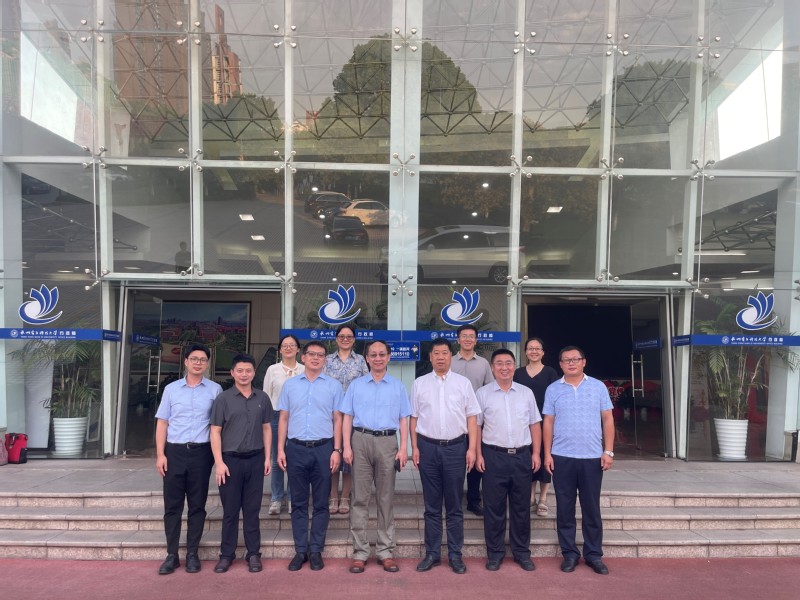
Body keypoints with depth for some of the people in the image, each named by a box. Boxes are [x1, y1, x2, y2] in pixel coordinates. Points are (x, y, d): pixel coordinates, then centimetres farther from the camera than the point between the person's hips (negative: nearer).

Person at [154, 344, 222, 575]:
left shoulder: (215, 390, 3)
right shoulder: (171, 389, 8)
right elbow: (162, 423, 7)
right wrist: (160, 454, -1)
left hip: (201, 452, -1)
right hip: (174, 452, 1)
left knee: (197, 505, 6)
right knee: (172, 505, 6)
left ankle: (192, 554, 18)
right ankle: (171, 555, 18)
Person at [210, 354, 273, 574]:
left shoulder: (262, 398, 6)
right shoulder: (223, 398, -2)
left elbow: (267, 429, 10)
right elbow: (215, 431, -3)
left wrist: (268, 457, 4)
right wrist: (219, 461, -10)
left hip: (255, 459, 2)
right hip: (230, 459, -2)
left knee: (252, 509, 9)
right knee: (230, 510, 7)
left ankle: (253, 553, 18)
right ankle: (227, 554, 20)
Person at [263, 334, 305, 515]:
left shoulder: (304, 370, 3)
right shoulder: (272, 370, 5)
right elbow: (266, 396, 8)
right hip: (277, 416, 0)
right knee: (277, 460, 5)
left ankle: (292, 497, 18)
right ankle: (276, 498, 20)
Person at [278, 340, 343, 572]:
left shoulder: (333, 386, 3)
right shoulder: (290, 385, 7)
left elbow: (337, 420, 3)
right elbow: (283, 418, 8)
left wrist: (337, 450, -4)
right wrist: (280, 449, 2)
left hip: (323, 448, -1)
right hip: (296, 448, 1)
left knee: (321, 503, 7)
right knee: (298, 503, 9)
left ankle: (316, 550, 18)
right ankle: (300, 550, 20)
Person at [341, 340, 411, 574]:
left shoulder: (398, 386, 10)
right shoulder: (356, 385, 9)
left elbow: (403, 420, 7)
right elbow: (347, 417, 7)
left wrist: (403, 448, -2)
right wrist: (346, 447, -3)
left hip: (387, 442, 0)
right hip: (361, 441, 0)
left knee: (386, 499, 7)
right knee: (360, 498, 3)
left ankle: (386, 551, 16)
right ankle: (360, 552, 12)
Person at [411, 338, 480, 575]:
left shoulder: (463, 383, 3)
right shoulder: (419, 383, 5)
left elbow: (472, 417, 3)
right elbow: (413, 418, 6)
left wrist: (472, 449, -3)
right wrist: (414, 447, 1)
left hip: (456, 447, 0)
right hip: (428, 447, 1)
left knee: (454, 506, 8)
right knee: (431, 506, 10)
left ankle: (455, 554, 20)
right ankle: (432, 553, 21)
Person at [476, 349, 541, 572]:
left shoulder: (526, 393, 8)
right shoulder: (483, 393, 1)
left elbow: (535, 425, 11)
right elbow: (476, 426, 1)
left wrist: (536, 453, 4)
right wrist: (478, 454, -4)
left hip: (522, 455, 2)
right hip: (493, 456, -2)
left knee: (521, 507, 11)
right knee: (494, 507, 5)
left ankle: (522, 551, 25)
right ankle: (495, 552, 19)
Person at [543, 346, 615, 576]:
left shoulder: (598, 387, 3)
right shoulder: (553, 389, 3)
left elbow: (607, 420, 4)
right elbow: (548, 423, 4)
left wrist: (608, 451, -2)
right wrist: (547, 454, -1)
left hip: (592, 457, 0)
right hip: (562, 457, 0)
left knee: (592, 508, 9)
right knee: (565, 508, 8)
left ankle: (593, 554, 23)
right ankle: (569, 553, 21)